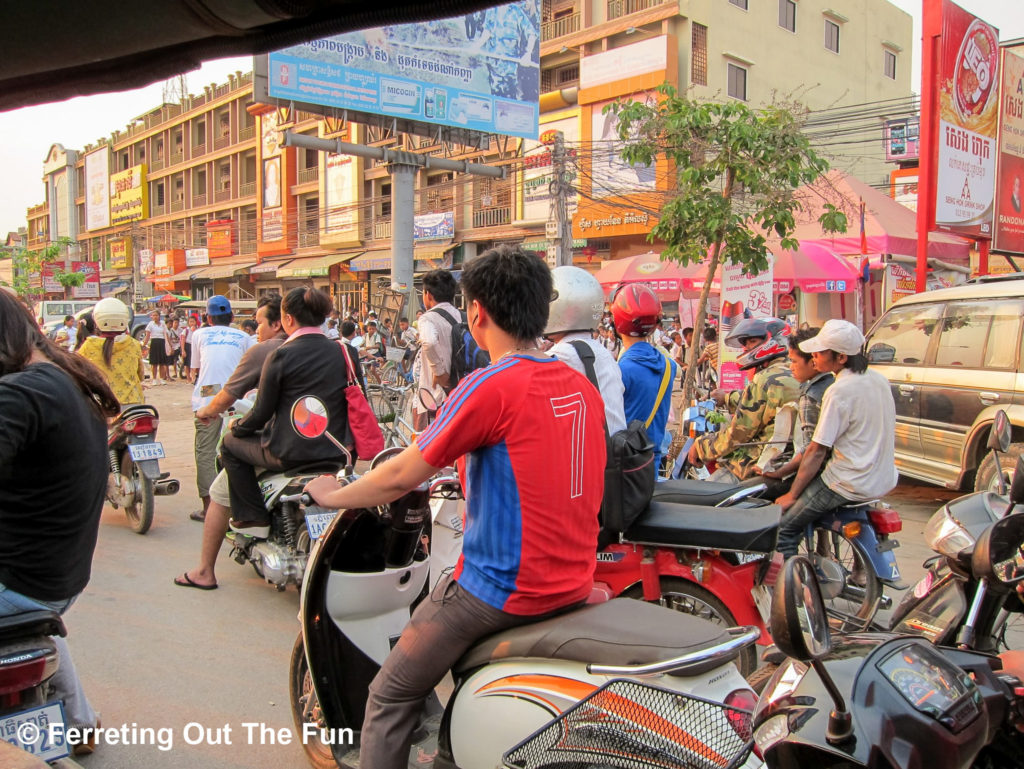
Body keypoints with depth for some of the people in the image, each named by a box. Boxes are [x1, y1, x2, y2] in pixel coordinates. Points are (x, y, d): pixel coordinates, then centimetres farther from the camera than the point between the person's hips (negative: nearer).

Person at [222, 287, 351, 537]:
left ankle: (254, 518, 14)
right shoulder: (341, 351, 2)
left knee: (231, 444, 18)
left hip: (289, 453, -6)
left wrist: (238, 427, 13)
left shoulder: (281, 355, -12)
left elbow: (262, 411, -8)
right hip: (334, 449, 6)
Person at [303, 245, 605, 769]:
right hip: (572, 583, 8)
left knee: (391, 697, 7)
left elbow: (403, 476, -11)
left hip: (502, 589, -8)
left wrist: (332, 495, 5)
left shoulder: (491, 386, -17)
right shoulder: (582, 386, 5)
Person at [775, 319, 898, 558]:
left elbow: (817, 451, -17)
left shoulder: (840, 391, -19)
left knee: (783, 526, -3)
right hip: (885, 480, 9)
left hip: (850, 485, -9)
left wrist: (792, 495, -9)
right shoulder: (879, 380, 5)